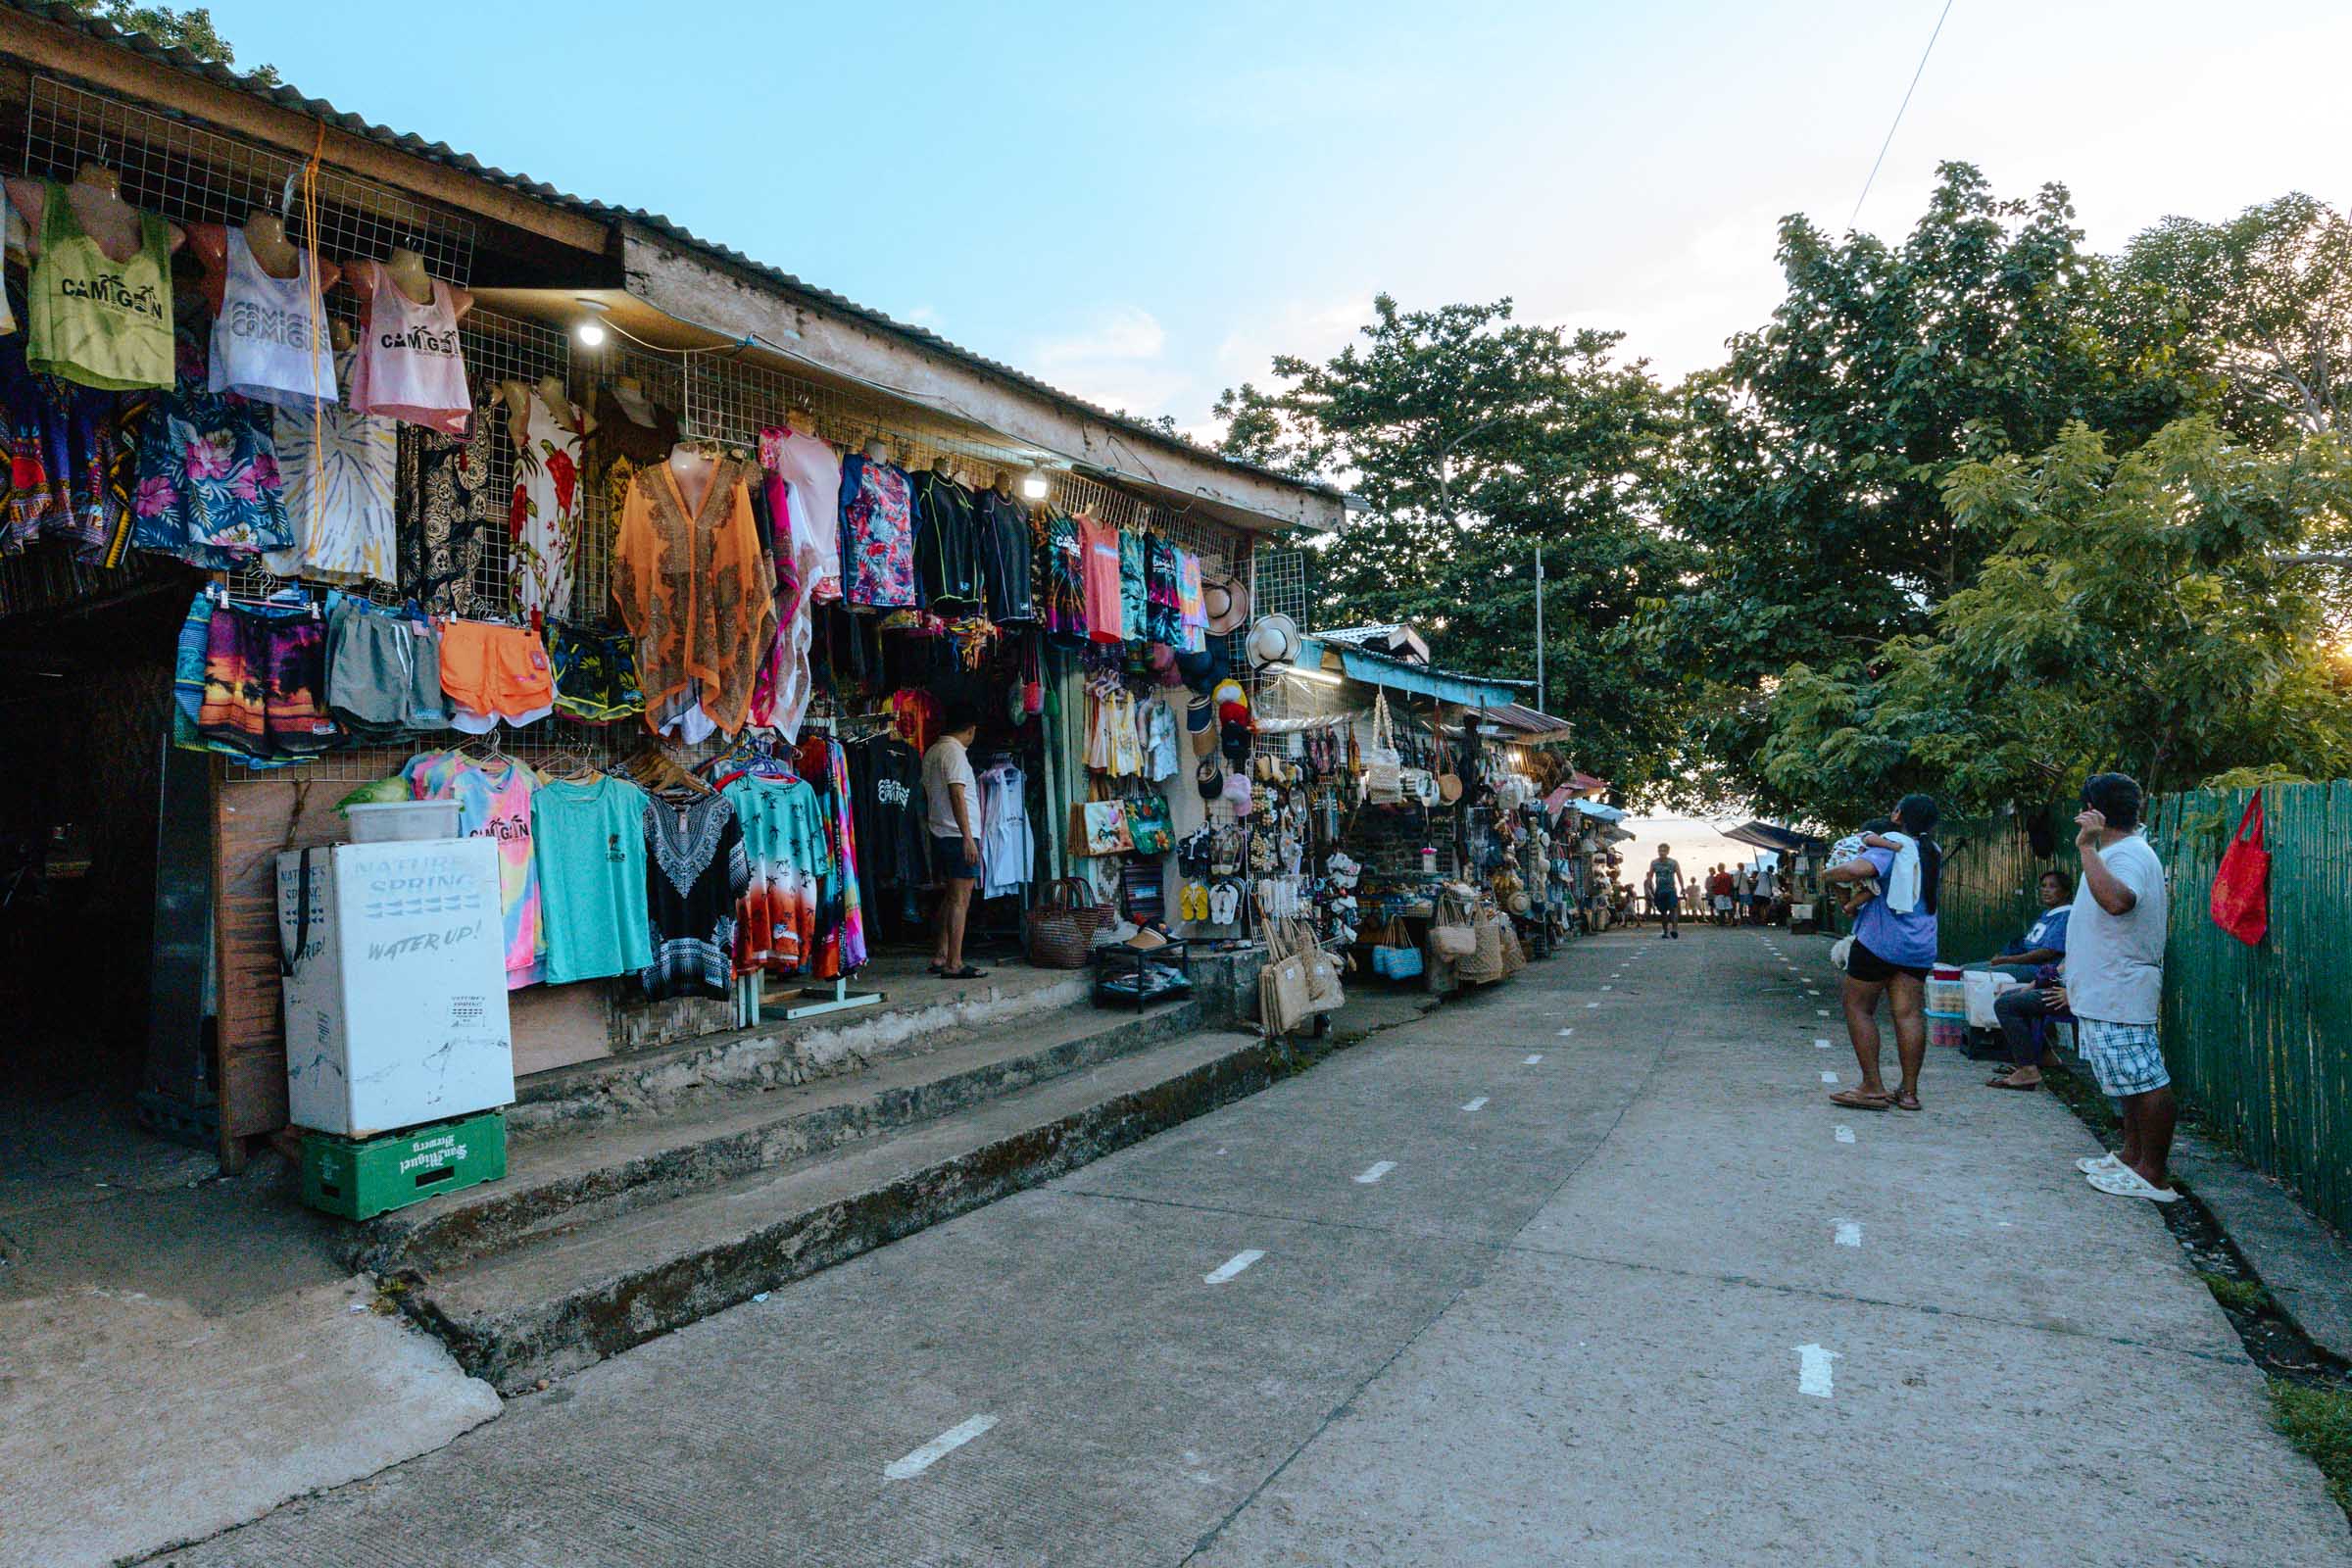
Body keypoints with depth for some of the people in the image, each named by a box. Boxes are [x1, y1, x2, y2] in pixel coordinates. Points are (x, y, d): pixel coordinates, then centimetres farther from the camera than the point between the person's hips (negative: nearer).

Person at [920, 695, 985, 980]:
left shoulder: (931, 752, 16)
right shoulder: (955, 752, -12)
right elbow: (957, 796, -19)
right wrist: (967, 838, -21)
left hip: (939, 836, 9)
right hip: (957, 835, -9)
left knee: (949, 898, 15)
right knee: (960, 900, -6)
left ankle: (940, 956, 18)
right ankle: (954, 964, -5)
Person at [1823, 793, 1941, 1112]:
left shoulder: (1890, 846, -10)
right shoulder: (1932, 852, 15)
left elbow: (1859, 869, -30)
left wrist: (1830, 872, -9)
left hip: (1880, 940, -7)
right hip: (1920, 946, 7)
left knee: (1858, 1009, 2)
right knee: (1909, 1014, 5)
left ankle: (1873, 1088, 0)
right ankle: (1909, 1091, 6)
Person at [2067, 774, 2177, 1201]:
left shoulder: (2128, 855, -18)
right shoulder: (2122, 852, 15)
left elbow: (2117, 900, -39)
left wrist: (2087, 848, -36)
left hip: (2119, 992, -11)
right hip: (2106, 991, 11)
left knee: (2145, 1081, -6)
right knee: (2133, 1080, 18)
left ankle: (2154, 1178, -1)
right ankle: (2131, 1158, 27)